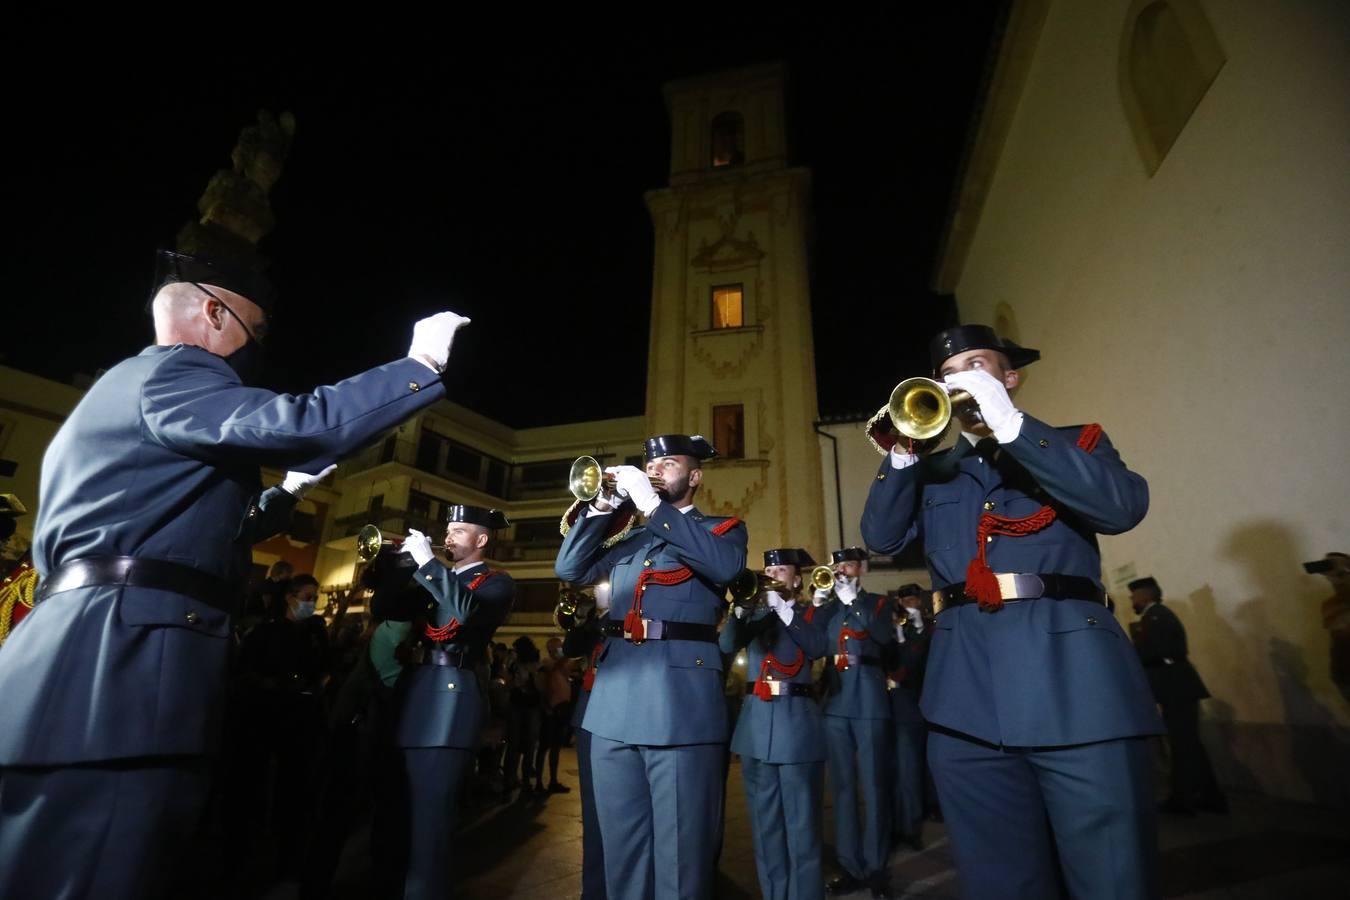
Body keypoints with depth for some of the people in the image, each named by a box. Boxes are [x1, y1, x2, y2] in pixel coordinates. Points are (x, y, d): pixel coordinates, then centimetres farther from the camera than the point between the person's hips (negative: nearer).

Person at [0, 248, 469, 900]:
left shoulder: (125, 390, 28)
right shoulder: (171, 372, -5)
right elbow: (299, 425, -26)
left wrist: (287, 493, 31)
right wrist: (421, 364, -15)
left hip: (112, 662, 11)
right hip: (120, 663, -11)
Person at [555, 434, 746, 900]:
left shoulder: (723, 528, 6)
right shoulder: (628, 538, 20)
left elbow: (725, 565, -16)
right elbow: (570, 568, 12)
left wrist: (652, 504, -16)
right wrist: (604, 505, 1)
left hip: (681, 704, -5)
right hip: (615, 702, 5)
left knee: (679, 853, 3)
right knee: (621, 849, 15)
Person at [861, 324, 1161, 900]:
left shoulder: (1075, 443, 12)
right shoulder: (932, 471, 17)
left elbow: (1122, 506, -9)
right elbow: (881, 538, 5)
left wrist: (1009, 422, -13)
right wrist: (903, 452, -7)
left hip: (1074, 685, -2)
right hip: (968, 700, 2)